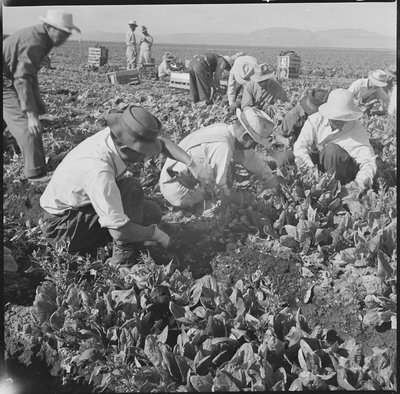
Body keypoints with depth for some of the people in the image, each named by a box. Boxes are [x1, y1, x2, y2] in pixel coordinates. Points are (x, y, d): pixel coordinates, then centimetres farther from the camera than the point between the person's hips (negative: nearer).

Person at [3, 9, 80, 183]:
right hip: (6, 83, -10)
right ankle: (36, 172, -9)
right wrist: (31, 115, -34)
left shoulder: (42, 38, 6)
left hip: (9, 82, 10)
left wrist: (37, 99, 17)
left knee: (27, 123, 13)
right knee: (26, 124, -12)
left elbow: (30, 72, 17)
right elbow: (22, 79, -32)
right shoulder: (34, 41, -26)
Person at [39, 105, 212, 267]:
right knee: (132, 188, -26)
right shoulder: (98, 171, -38)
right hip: (63, 224, -8)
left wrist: (191, 163, -11)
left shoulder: (116, 136, -15)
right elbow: (119, 231, -38)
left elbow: (161, 143, 3)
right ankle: (123, 261, -17)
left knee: (153, 212, 3)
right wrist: (155, 233, -21)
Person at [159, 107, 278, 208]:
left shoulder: (224, 128, -1)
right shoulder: (222, 146, -28)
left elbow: (249, 156, 11)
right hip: (178, 192, -9)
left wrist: (274, 185, 19)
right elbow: (219, 186, -23)